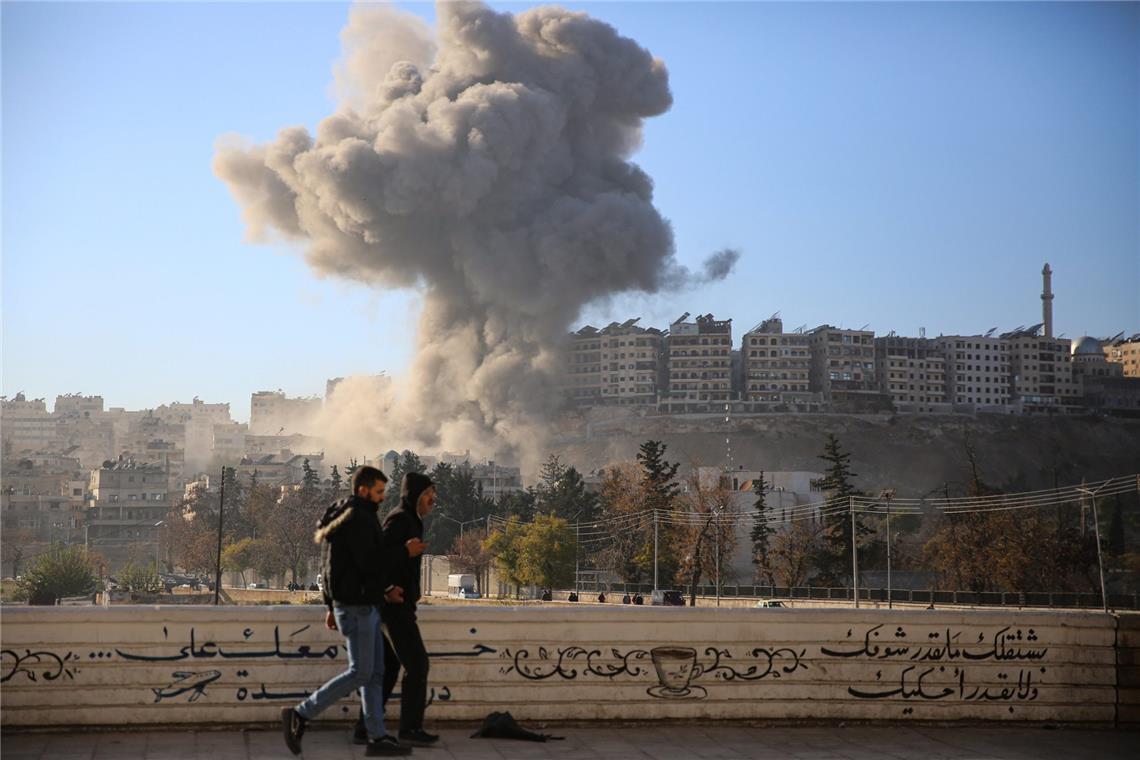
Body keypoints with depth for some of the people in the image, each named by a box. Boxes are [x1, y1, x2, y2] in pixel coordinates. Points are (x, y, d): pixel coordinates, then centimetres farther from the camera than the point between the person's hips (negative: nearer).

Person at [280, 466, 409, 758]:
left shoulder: (345, 517, 16)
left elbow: (334, 567, 19)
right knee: (360, 673, -7)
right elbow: (369, 565, -20)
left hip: (365, 606, 10)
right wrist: (387, 590, -2)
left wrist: (332, 606, 20)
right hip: (357, 607, -10)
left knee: (375, 673, 8)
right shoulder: (357, 519, -16)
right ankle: (300, 715, -3)